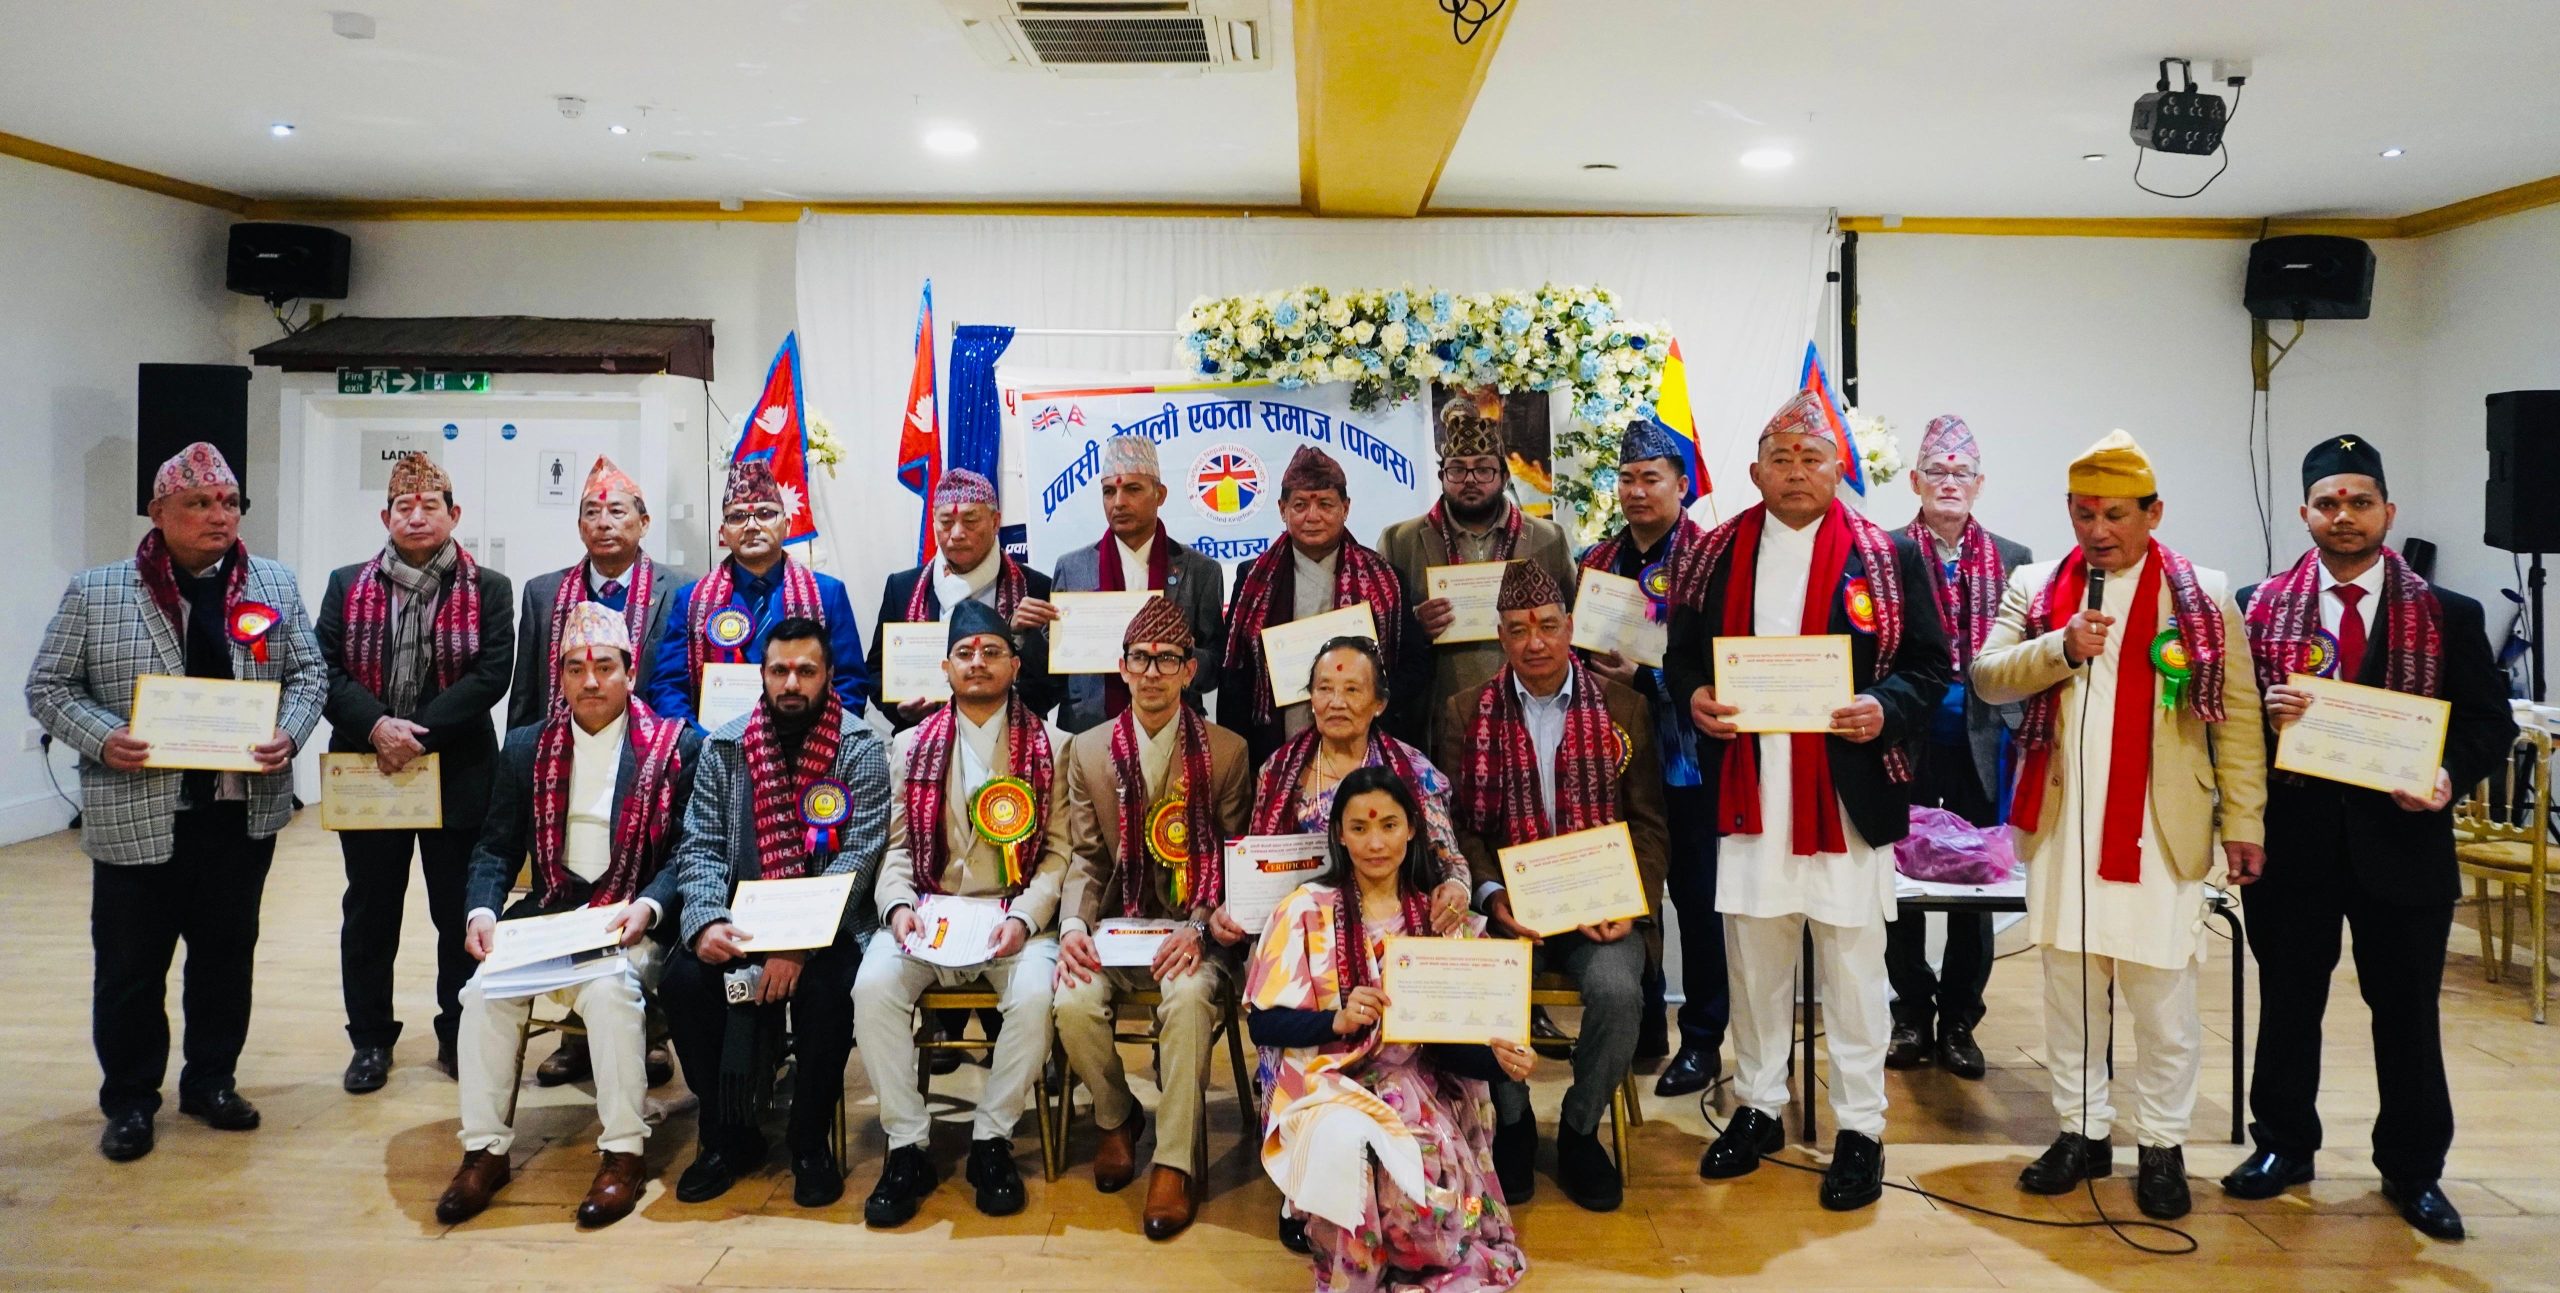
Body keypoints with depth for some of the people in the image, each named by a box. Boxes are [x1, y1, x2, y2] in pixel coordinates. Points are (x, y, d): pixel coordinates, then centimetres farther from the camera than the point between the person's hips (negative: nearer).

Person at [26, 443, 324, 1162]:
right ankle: (128, 1101, 24)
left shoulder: (274, 585, 5)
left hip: (243, 811, 2)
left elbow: (308, 673, 7)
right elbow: (49, 688, 1)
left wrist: (289, 734, -11)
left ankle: (211, 1082, 29)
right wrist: (102, 739, -16)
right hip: (136, 818, -2)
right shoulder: (94, 592, -1)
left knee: (227, 953, 13)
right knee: (130, 965, 8)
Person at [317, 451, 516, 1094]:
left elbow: (491, 674, -9)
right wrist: (376, 725, -17)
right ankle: (371, 1039, 22)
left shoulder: (487, 590, 2)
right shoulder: (347, 585, 8)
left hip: (457, 776, -2)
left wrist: (420, 733, -17)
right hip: (367, 774, 2)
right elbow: (326, 669, -1)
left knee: (459, 911, 6)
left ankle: (460, 1035, 19)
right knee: (370, 911, 10)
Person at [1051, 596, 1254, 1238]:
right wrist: (1073, 926, -13)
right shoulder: (1088, 750, 7)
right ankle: (1115, 1117, 8)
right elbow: (1084, 858, 6)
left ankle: (1175, 1163, -16)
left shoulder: (1226, 751, 1)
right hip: (1114, 924, 2)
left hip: (1190, 929, -2)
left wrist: (1201, 929, -17)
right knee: (1073, 1002, -25)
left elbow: (1234, 861, 0)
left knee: (1189, 997, -33)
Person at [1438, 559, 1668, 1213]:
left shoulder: (1623, 708, 7)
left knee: (1618, 990, -28)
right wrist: (1491, 896, -13)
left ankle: (1580, 1131, 1)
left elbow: (1649, 822, 6)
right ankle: (1512, 1124, 1)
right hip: (1507, 902, 0)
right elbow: (1459, 824, 3)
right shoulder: (1466, 713, 7)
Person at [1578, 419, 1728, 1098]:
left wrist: (1643, 677, -21)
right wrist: (1591, 666, -2)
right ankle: (1641, 1023, 27)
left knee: (1695, 895, 4)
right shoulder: (1598, 559, 13)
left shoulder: (1706, 557, -6)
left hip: (1683, 756, -5)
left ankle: (1702, 1040, 16)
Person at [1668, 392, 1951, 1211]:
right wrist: (1694, 695, -9)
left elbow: (1930, 665, 0)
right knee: (1753, 960, 13)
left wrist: (1886, 709, -18)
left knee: (1852, 966, 6)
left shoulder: (1888, 556, 0)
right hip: (1748, 790, 3)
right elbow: (1684, 650, 11)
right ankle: (1758, 1105, 30)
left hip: (1850, 792, -2)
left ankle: (1860, 1128, 20)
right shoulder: (1719, 552, 7)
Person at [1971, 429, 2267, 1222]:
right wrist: (2061, 648, -18)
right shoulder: (2035, 588, 7)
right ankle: (2082, 1130, 25)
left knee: (2162, 992, 3)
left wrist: (2243, 820, -3)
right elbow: (1986, 678, -2)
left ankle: (2161, 1144, 19)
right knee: (2069, 987, 11)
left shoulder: (2203, 596, 1)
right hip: (2062, 823, 3)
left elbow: (2238, 717, 1)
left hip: (2161, 828, -2)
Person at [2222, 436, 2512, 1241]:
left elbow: (2491, 722, 2)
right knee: (2287, 1002, 13)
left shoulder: (2448, 616, 1)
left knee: (2407, 1011, 11)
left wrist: (2451, 777, -16)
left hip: (2402, 840, 0)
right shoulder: (2259, 608, 2)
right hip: (2293, 838, 0)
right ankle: (2284, 1145, 29)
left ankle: (2412, 1169, 26)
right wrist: (2264, 714, -18)